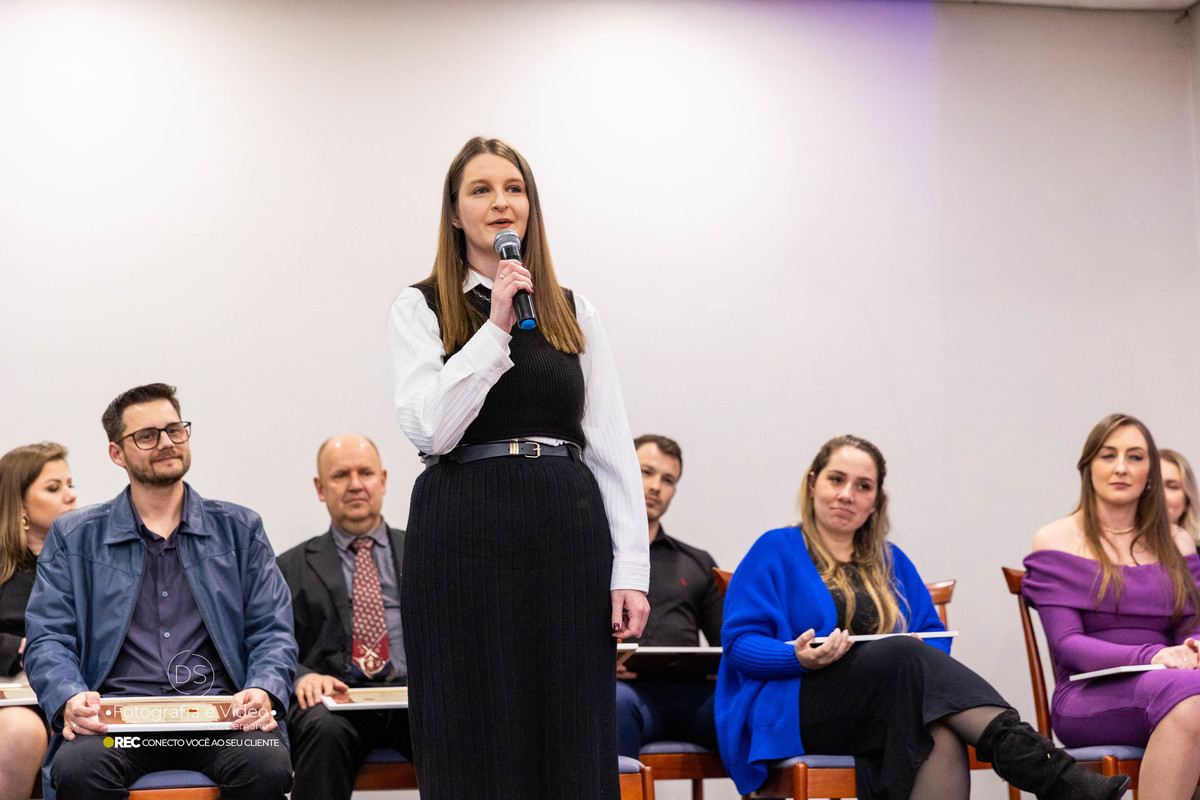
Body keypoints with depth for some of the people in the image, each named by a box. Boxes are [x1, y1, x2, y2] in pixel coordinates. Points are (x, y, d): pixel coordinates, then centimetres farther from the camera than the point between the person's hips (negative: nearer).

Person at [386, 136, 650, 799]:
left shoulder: (573, 314, 13)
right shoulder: (420, 311, 5)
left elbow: (613, 447, 9)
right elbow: (429, 428, -10)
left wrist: (630, 569, 0)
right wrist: (496, 327, -11)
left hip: (567, 531, 3)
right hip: (465, 537, -2)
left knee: (573, 746, 2)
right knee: (476, 746, 0)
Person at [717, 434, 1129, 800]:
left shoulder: (891, 562, 25)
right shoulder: (776, 551, 9)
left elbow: (934, 637, 19)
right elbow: (739, 642, 0)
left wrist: (922, 658, -6)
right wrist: (801, 658, -20)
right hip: (790, 709, -4)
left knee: (943, 733, -34)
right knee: (905, 654, -33)